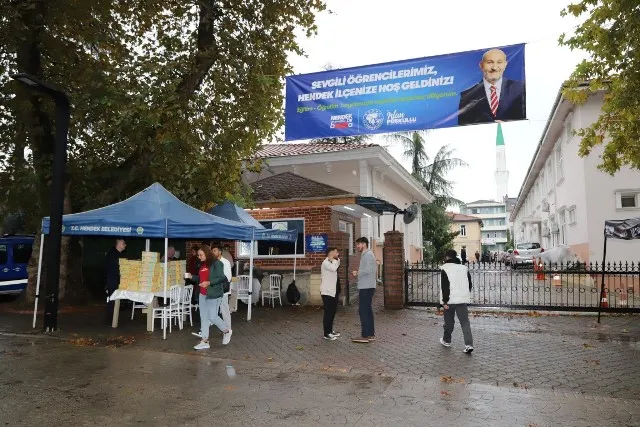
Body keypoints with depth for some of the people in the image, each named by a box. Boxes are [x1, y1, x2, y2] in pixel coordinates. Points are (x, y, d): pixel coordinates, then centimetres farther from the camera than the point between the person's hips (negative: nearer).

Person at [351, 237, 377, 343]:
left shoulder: (368, 255, -13)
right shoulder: (366, 255, 19)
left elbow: (368, 270, -24)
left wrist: (357, 273, -11)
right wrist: (358, 273, 10)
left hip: (366, 287, -11)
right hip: (366, 287, 11)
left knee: (363, 310, -8)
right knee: (367, 310, 13)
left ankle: (365, 335, -6)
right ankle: (371, 334, 18)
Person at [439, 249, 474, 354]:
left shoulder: (445, 268, -7)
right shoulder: (464, 268, 9)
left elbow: (444, 287, -13)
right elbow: (470, 285, 15)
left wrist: (445, 301, -10)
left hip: (450, 300, -3)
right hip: (463, 300, 4)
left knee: (449, 321, 13)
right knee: (465, 322, 1)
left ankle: (446, 340, 29)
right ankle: (469, 344, -10)